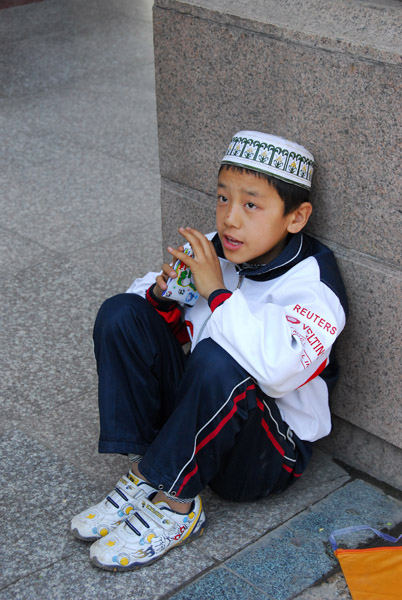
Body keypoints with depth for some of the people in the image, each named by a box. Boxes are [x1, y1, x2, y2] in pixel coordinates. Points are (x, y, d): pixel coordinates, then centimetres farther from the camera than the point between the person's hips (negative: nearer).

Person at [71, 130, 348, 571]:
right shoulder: (212, 251, -2)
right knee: (121, 313, -7)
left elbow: (277, 370, -39)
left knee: (217, 361, -37)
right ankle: (143, 470, -10)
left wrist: (217, 292, -31)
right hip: (198, 419, 7)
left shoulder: (311, 283, -20)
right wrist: (163, 294, -14)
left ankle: (174, 503, -18)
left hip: (269, 454, -6)